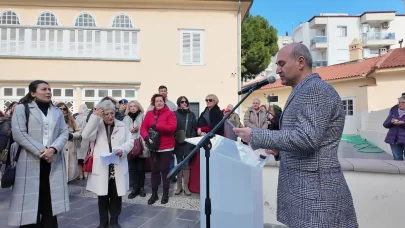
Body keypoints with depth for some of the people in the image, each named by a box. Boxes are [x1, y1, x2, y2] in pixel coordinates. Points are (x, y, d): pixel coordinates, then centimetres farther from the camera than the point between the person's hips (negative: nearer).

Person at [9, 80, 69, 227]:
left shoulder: (57, 112, 14)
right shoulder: (22, 108, 3)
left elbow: (65, 132, 5)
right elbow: (18, 134, -8)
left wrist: (53, 149, -12)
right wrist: (40, 151, -15)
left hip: (53, 161, 3)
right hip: (30, 161, -3)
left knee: (49, 201, 7)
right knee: (30, 202, 1)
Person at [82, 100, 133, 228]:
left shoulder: (122, 125, 8)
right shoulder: (96, 125, 3)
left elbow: (130, 141, 5)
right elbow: (86, 136, -15)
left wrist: (122, 150, -16)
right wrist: (94, 117, -18)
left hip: (118, 168, 1)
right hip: (101, 167, -1)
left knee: (116, 196, 10)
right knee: (103, 196, 10)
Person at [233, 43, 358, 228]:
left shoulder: (315, 88, -15)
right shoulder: (303, 92, 16)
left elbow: (307, 138, -27)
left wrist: (256, 136, -21)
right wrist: (280, 150, 7)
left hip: (315, 194, -10)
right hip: (304, 190, 10)